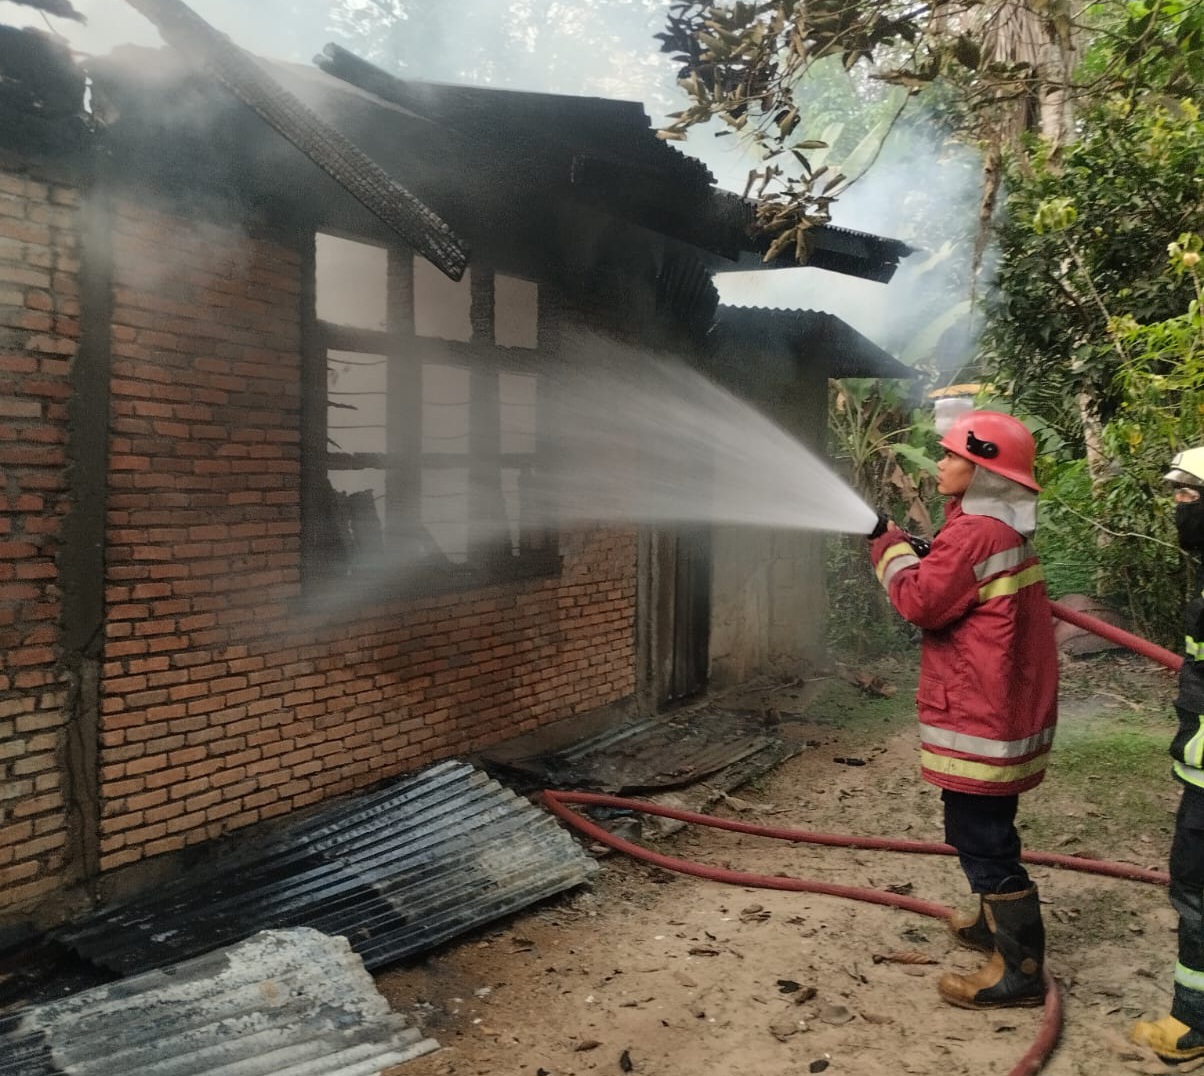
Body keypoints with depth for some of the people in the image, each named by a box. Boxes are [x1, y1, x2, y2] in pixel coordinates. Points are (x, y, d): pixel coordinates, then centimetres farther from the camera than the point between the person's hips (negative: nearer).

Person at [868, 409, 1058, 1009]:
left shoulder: (974, 533, -20)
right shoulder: (1004, 530, 13)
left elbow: (919, 601, -19)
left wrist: (889, 544, -6)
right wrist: (920, 554, 3)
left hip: (981, 715, -11)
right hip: (1000, 707, 11)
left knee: (981, 837, -4)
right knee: (985, 828, 23)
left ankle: (1020, 970, 4)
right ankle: (996, 923, 39)